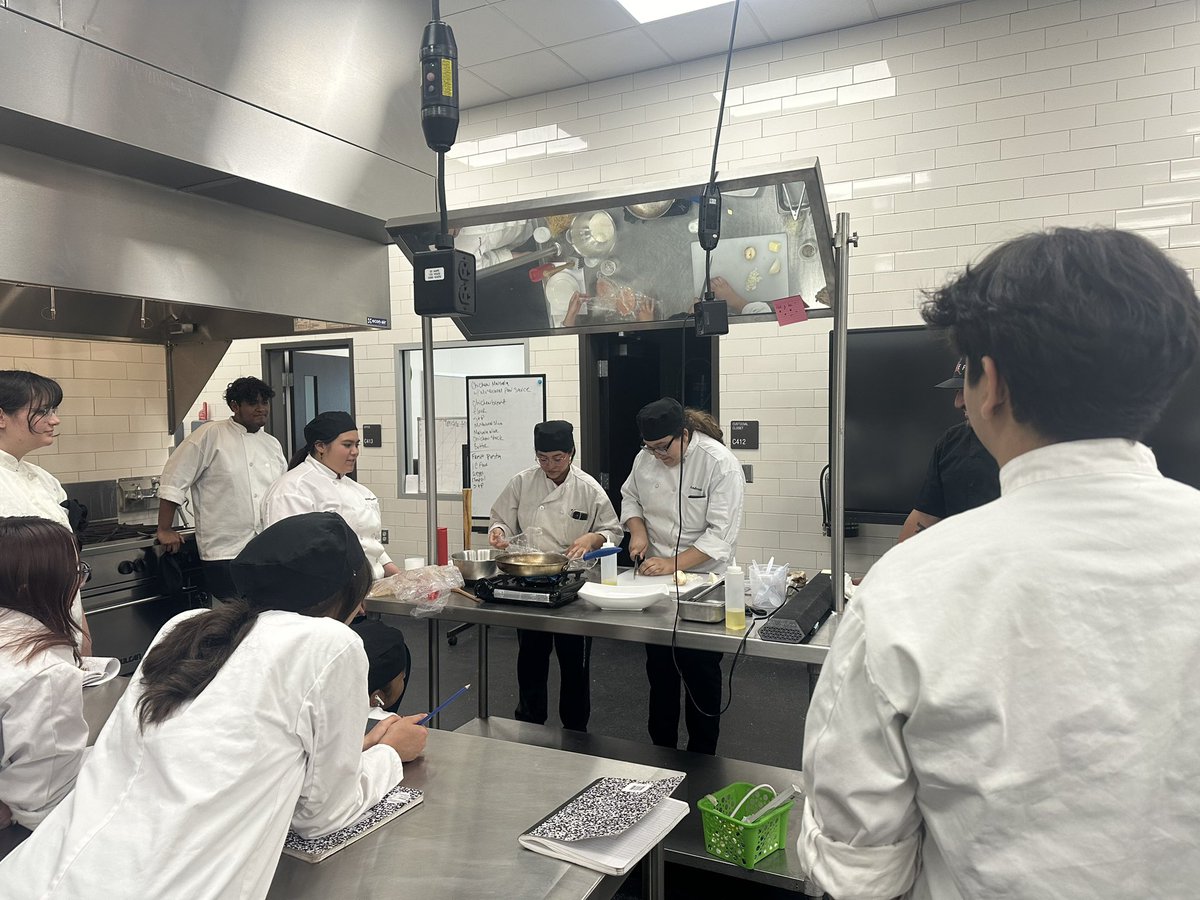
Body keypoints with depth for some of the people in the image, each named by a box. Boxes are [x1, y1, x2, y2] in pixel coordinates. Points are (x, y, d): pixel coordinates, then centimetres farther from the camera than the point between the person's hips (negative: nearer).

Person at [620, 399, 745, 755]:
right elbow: (630, 497, 15)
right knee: (659, 666, 15)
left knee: (700, 670, 2)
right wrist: (638, 530, -5)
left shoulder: (720, 463, -19)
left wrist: (674, 563, -26)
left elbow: (721, 534, -21)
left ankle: (702, 756, 22)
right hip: (656, 578, 5)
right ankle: (661, 748, 33)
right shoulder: (646, 459, -3)